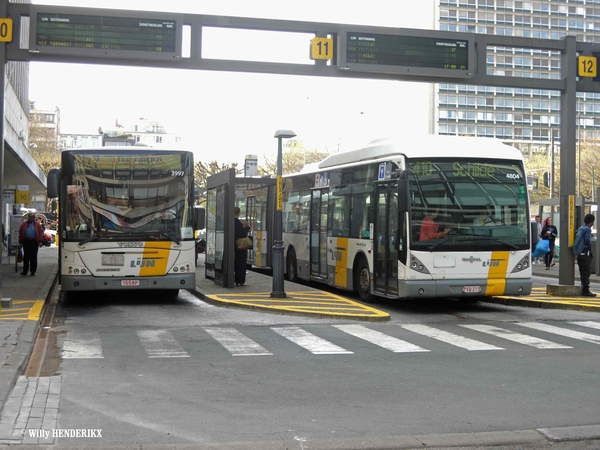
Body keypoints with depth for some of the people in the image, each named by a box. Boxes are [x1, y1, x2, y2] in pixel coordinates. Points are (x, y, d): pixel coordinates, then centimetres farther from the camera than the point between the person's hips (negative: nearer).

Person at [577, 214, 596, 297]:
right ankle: (586, 290, -6)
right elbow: (587, 240, -24)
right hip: (585, 254, -9)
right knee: (586, 272, -6)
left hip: (580, 254, 9)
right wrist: (590, 251, -13)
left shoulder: (581, 228, 14)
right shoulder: (587, 229, -12)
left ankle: (583, 289, 17)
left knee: (582, 272, 12)